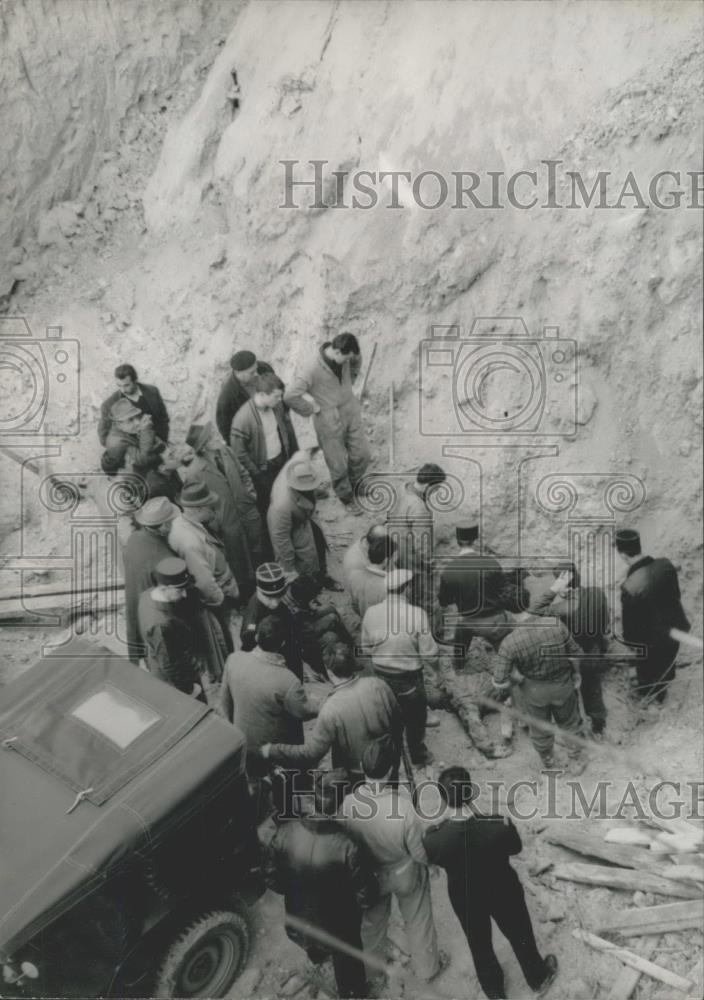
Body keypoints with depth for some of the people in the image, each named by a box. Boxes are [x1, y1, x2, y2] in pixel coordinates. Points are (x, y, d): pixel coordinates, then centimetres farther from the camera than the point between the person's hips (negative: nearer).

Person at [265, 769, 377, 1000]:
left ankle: (315, 954, 70)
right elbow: (366, 898, -24)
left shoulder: (285, 833, -26)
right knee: (349, 970, 28)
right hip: (338, 929, -5)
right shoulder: (348, 848, -37)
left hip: (298, 923, 5)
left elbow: (273, 879, -10)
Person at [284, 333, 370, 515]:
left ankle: (352, 484, 43)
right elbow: (290, 397, -34)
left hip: (351, 413, 6)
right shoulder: (313, 371, -30)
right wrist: (313, 409, -20)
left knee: (362, 456, 13)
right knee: (338, 465, 10)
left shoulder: (346, 355, -11)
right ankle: (346, 497, 37)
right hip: (329, 422, -5)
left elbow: (357, 360, 15)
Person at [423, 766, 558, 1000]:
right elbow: (515, 848, -13)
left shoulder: (433, 839, -36)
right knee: (520, 937, 30)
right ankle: (539, 978, 57)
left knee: (479, 944, 30)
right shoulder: (499, 826, -37)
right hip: (503, 893, 0)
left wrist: (443, 824, -2)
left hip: (464, 899, 1)